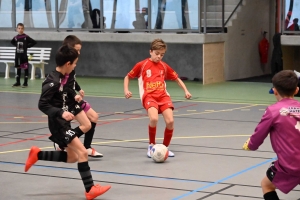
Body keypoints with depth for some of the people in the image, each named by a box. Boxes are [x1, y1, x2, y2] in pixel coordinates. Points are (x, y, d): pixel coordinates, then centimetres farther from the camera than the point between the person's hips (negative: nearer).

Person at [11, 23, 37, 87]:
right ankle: (18, 82, 18)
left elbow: (34, 42, -8)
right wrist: (16, 46, 9)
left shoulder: (26, 37, -8)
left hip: (24, 55, -4)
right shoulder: (16, 37, 3)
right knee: (18, 68, 11)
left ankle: (25, 83, 5)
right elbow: (12, 42, 25)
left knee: (25, 68, -1)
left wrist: (27, 46, -7)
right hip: (17, 55, 4)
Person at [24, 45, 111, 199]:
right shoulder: (53, 82, -23)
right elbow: (42, 105, -24)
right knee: (82, 153, -13)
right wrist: (61, 113, -34)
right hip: (58, 123, -10)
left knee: (72, 157, 16)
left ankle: (37, 155, 24)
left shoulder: (63, 77, 5)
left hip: (64, 122, 10)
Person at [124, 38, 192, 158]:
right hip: (149, 96, -3)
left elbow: (176, 79, 25)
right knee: (154, 119, -29)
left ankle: (165, 147, 11)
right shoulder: (142, 65, 5)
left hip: (163, 96, 3)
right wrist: (126, 90, -1)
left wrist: (186, 91, 12)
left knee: (170, 121, -15)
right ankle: (151, 146, -4)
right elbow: (127, 77, 15)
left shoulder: (164, 66, 13)